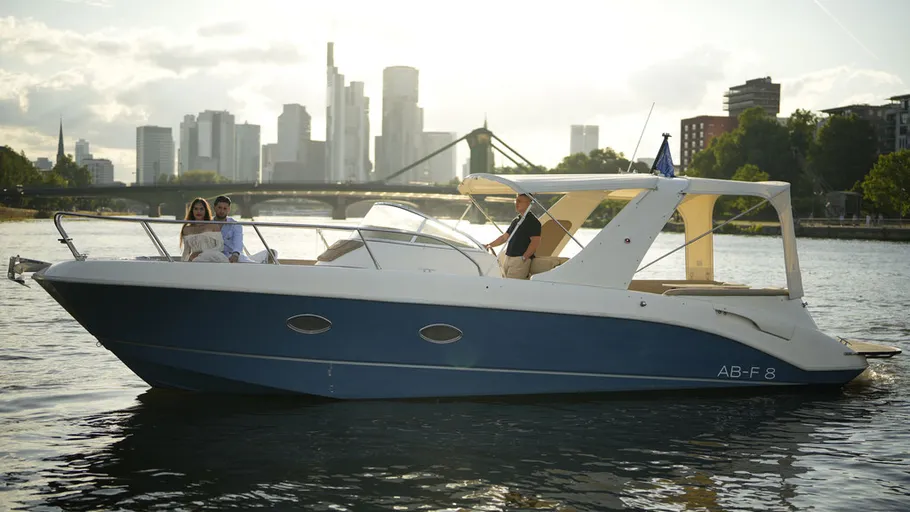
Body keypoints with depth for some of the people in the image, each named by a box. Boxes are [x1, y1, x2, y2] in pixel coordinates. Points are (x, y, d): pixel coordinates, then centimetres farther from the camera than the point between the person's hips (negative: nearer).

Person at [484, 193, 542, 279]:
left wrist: (523, 258, -21)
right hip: (508, 258, 9)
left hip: (520, 260, -9)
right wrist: (489, 245, 23)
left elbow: (535, 242, -17)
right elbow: (504, 237, 28)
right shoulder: (516, 220, 21)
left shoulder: (532, 221, -8)